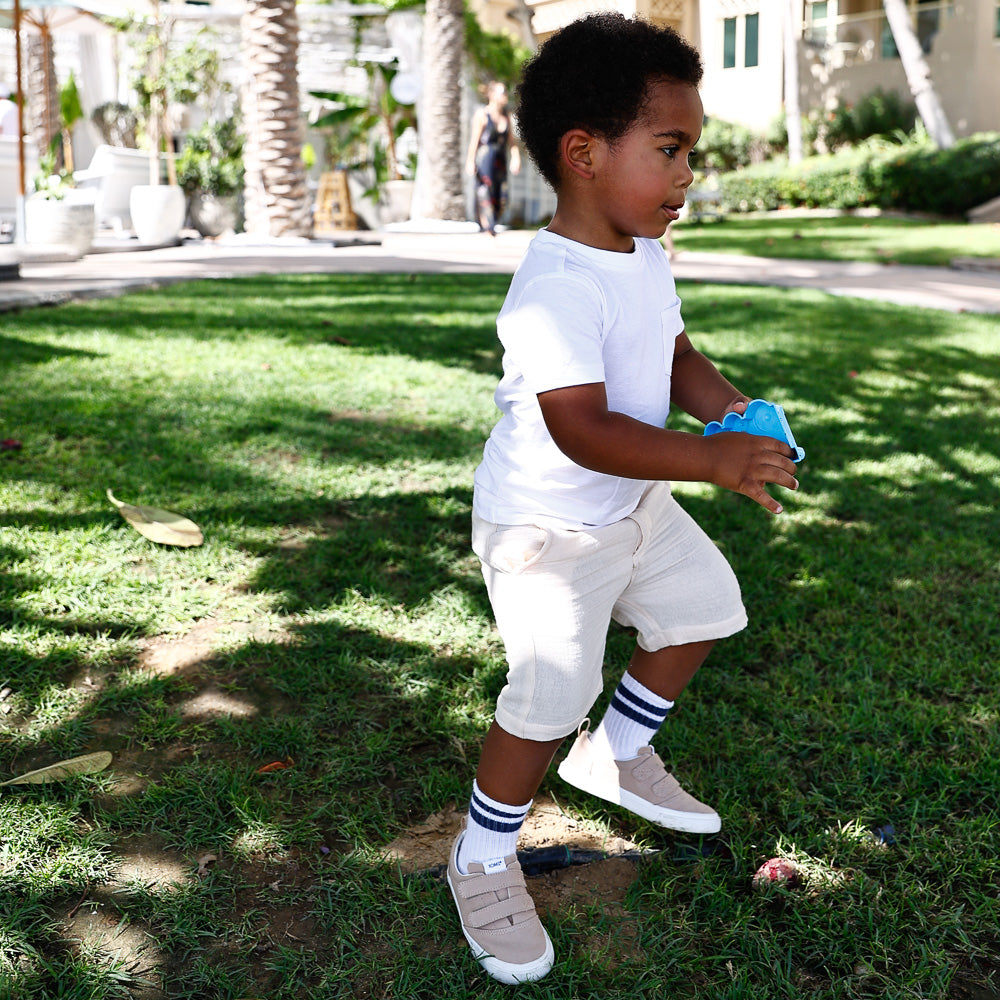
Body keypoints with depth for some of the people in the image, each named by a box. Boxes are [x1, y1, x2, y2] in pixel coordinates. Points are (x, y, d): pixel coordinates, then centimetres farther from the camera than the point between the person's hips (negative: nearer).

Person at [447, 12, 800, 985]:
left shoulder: (645, 256, 1)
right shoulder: (555, 288, -31)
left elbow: (673, 353, 11)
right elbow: (581, 429, -37)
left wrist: (729, 407, -9)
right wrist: (711, 460, -41)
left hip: (631, 504, 10)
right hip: (546, 527, -9)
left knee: (702, 604, 19)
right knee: (550, 696, -9)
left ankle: (615, 752, 39)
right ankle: (483, 860, 16)